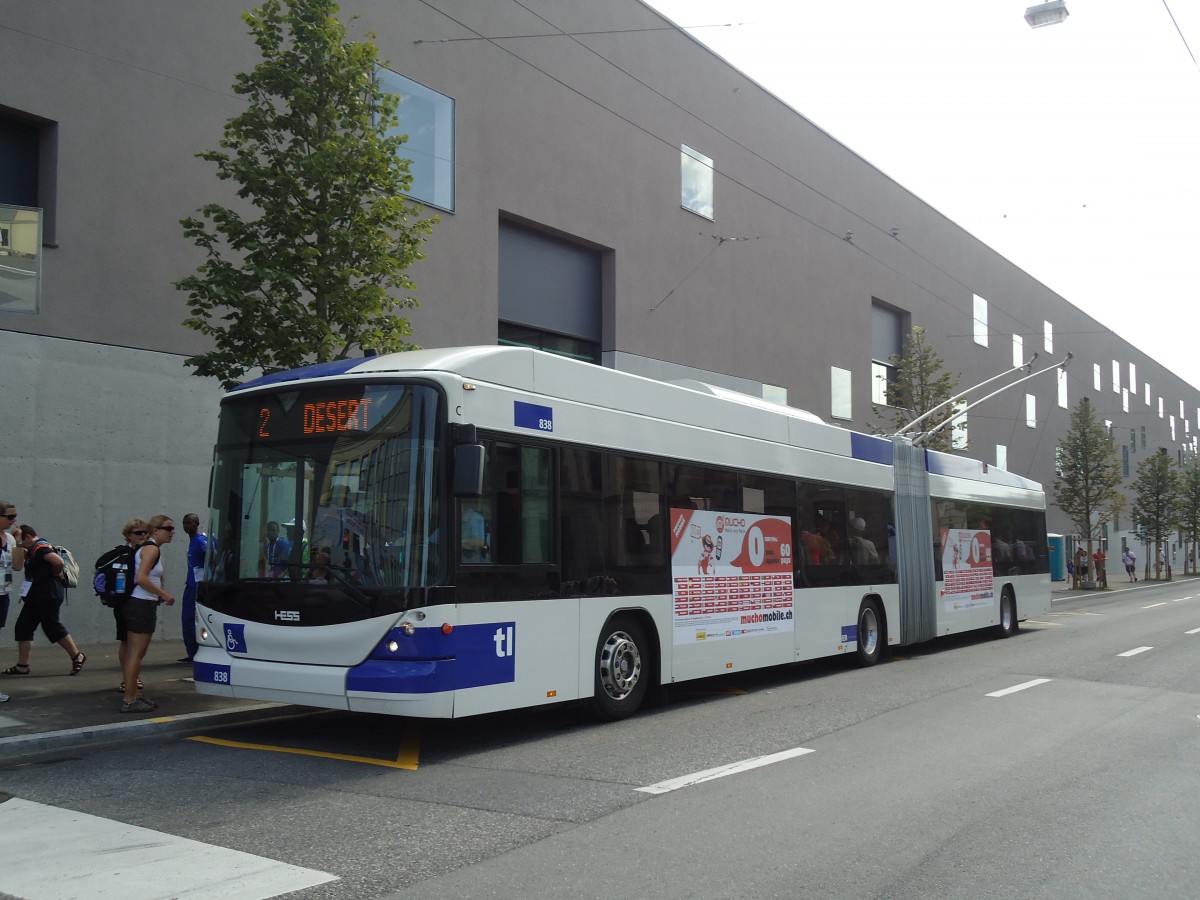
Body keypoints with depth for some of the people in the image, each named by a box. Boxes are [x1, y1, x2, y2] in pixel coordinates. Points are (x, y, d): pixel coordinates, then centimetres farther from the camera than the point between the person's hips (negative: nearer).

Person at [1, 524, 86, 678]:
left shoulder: (40, 547, -16)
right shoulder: (33, 549, 16)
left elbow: (58, 561, -30)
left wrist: (55, 574, -12)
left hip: (48, 594, -11)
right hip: (37, 595, 11)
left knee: (52, 627, -3)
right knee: (22, 628, 8)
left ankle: (77, 656, 10)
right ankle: (22, 666, 10)